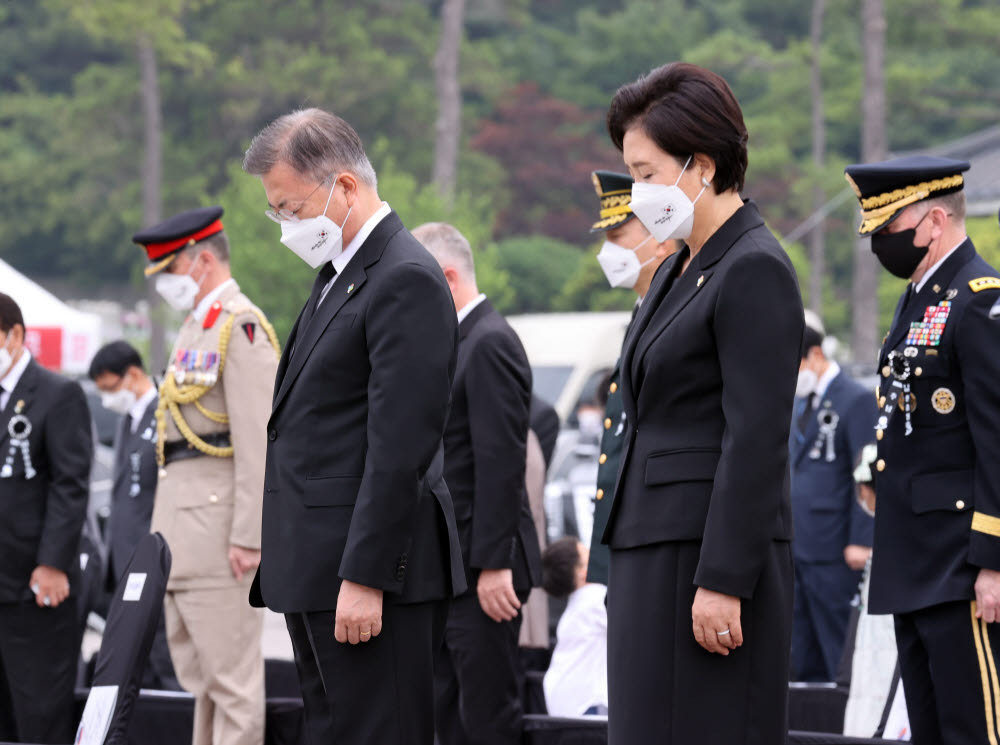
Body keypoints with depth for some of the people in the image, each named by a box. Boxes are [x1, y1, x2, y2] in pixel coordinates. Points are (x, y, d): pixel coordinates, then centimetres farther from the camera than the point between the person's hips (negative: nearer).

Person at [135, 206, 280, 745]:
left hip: (218, 522, -10)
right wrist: (164, 528, 18)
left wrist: (248, 536, -22)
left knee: (231, 674, -7)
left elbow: (257, 441, -19)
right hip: (184, 525, 10)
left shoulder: (241, 327, -12)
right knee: (199, 675, 13)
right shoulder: (195, 327, 19)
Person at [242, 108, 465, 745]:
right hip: (317, 573, 10)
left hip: (375, 571, -10)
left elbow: (400, 446, -19)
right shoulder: (340, 275, 19)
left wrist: (364, 578, -21)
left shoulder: (406, 280, -13)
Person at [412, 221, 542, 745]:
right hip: (450, 564, 10)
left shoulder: (490, 344, -14)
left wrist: (494, 564, -23)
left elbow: (501, 461, -20)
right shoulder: (457, 343, 17)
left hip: (484, 564, -10)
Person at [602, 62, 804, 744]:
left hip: (716, 555, -9)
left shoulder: (756, 271, -12)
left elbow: (757, 441, -18)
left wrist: (722, 583, -21)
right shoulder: (680, 272, 17)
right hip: (654, 554, 9)